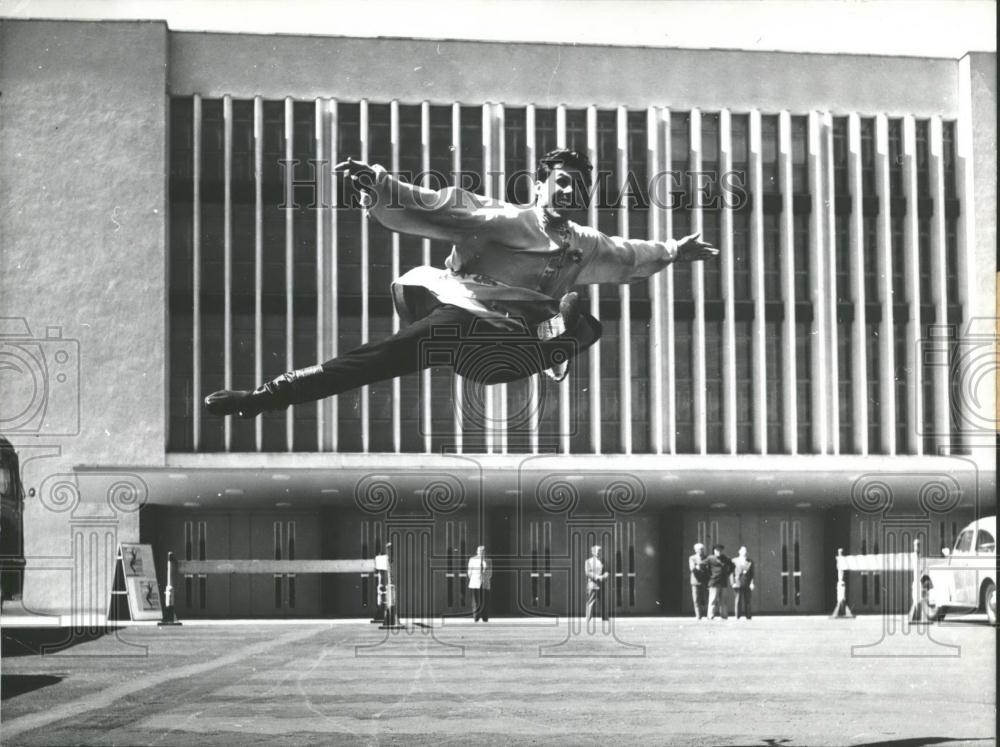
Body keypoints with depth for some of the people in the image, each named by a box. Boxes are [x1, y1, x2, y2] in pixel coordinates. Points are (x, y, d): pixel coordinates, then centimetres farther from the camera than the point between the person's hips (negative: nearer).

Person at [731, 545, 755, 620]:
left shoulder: (750, 562, 9)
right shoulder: (735, 561, 6)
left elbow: (752, 573, 9)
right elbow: (732, 573, 4)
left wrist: (752, 583, 0)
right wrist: (733, 583, -4)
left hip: (747, 584, 1)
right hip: (738, 583, -1)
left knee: (747, 600, 2)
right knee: (738, 599, -5)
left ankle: (748, 616, 6)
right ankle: (738, 616, -3)